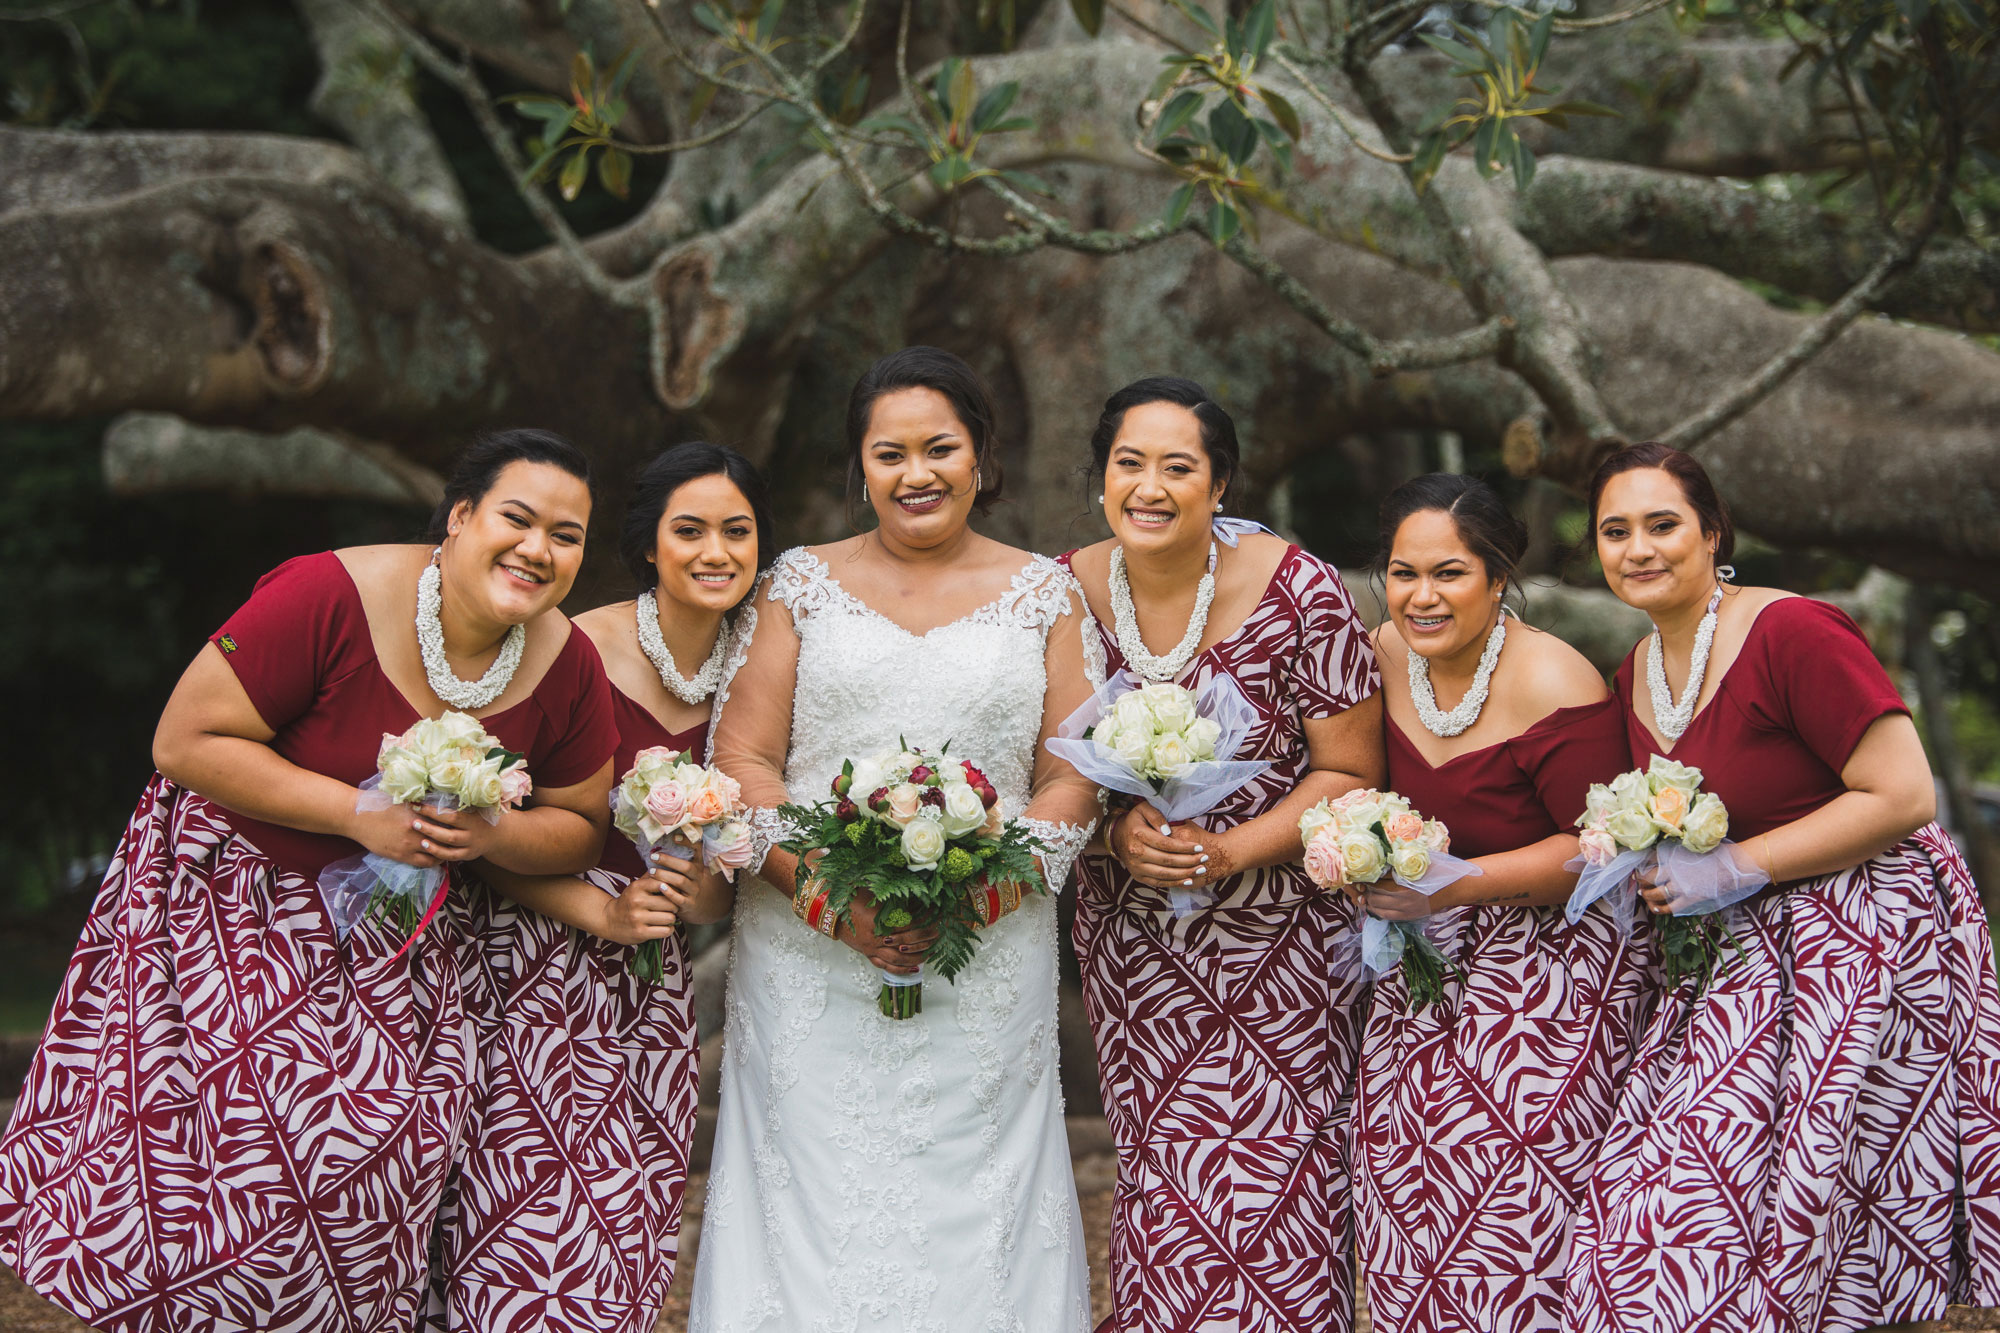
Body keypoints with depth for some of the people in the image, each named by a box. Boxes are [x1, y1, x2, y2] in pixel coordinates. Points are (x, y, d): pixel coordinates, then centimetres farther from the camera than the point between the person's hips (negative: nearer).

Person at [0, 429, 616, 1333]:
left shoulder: (567, 668, -7)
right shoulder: (331, 598, -23)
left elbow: (579, 826, 7)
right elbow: (185, 742, -21)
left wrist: (489, 834, -16)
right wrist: (359, 814, -25)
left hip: (386, 942, 4)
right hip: (235, 901, -4)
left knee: (368, 1156, -5)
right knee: (241, 1152, -13)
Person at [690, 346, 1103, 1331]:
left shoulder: (1043, 594, 9)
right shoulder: (803, 585, 8)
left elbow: (1071, 777, 4)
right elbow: (742, 755, 2)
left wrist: (976, 899, -12)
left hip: (985, 976, 0)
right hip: (813, 974, 0)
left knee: (970, 1212, 0)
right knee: (816, 1204, -1)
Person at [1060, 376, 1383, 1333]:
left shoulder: (1298, 593, -12)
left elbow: (1350, 771, -8)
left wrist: (1228, 852, -20)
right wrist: (1117, 833, -15)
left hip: (1284, 940, -2)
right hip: (1134, 944, 3)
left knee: (1274, 1192, -3)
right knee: (1161, 1186, 6)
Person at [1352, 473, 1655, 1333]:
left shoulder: (1551, 684, -18)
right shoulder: (1386, 655, 2)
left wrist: (1453, 884, -23)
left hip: (1550, 966, -6)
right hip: (1425, 968, 6)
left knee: (1511, 1207, -11)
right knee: (1403, 1188, 1)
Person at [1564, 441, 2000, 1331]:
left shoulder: (1792, 634, -14)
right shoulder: (1633, 677, 10)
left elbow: (1902, 797, -17)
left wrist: (1736, 867, -17)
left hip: (1861, 940, -7)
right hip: (1739, 953, 7)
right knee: (1651, 1193, -3)